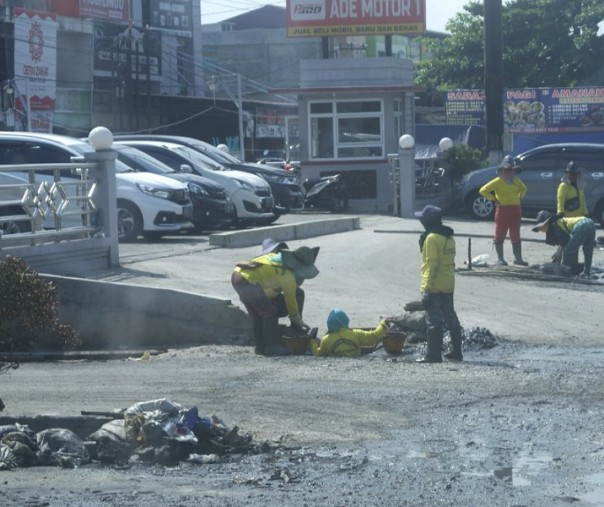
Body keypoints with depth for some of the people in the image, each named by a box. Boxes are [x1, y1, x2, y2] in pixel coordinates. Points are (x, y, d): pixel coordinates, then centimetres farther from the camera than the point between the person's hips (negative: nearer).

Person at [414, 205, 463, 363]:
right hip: (448, 285, 9)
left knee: (433, 320, -6)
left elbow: (431, 264, -20)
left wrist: (427, 287, -19)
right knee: (450, 317, 15)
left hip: (434, 286, -9)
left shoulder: (432, 238, -15)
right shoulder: (449, 237, 12)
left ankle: (434, 354, -6)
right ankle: (456, 351, 19)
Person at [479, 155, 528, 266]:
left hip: (516, 209, 6)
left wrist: (520, 197, 16)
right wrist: (493, 199, -11)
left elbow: (523, 188, 33)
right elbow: (483, 190, -10)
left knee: (516, 236, 10)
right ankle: (500, 259, 4)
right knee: (500, 235, -1)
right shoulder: (498, 181, -7)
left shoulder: (516, 180, 11)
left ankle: (518, 258, 15)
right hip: (503, 210, -6)